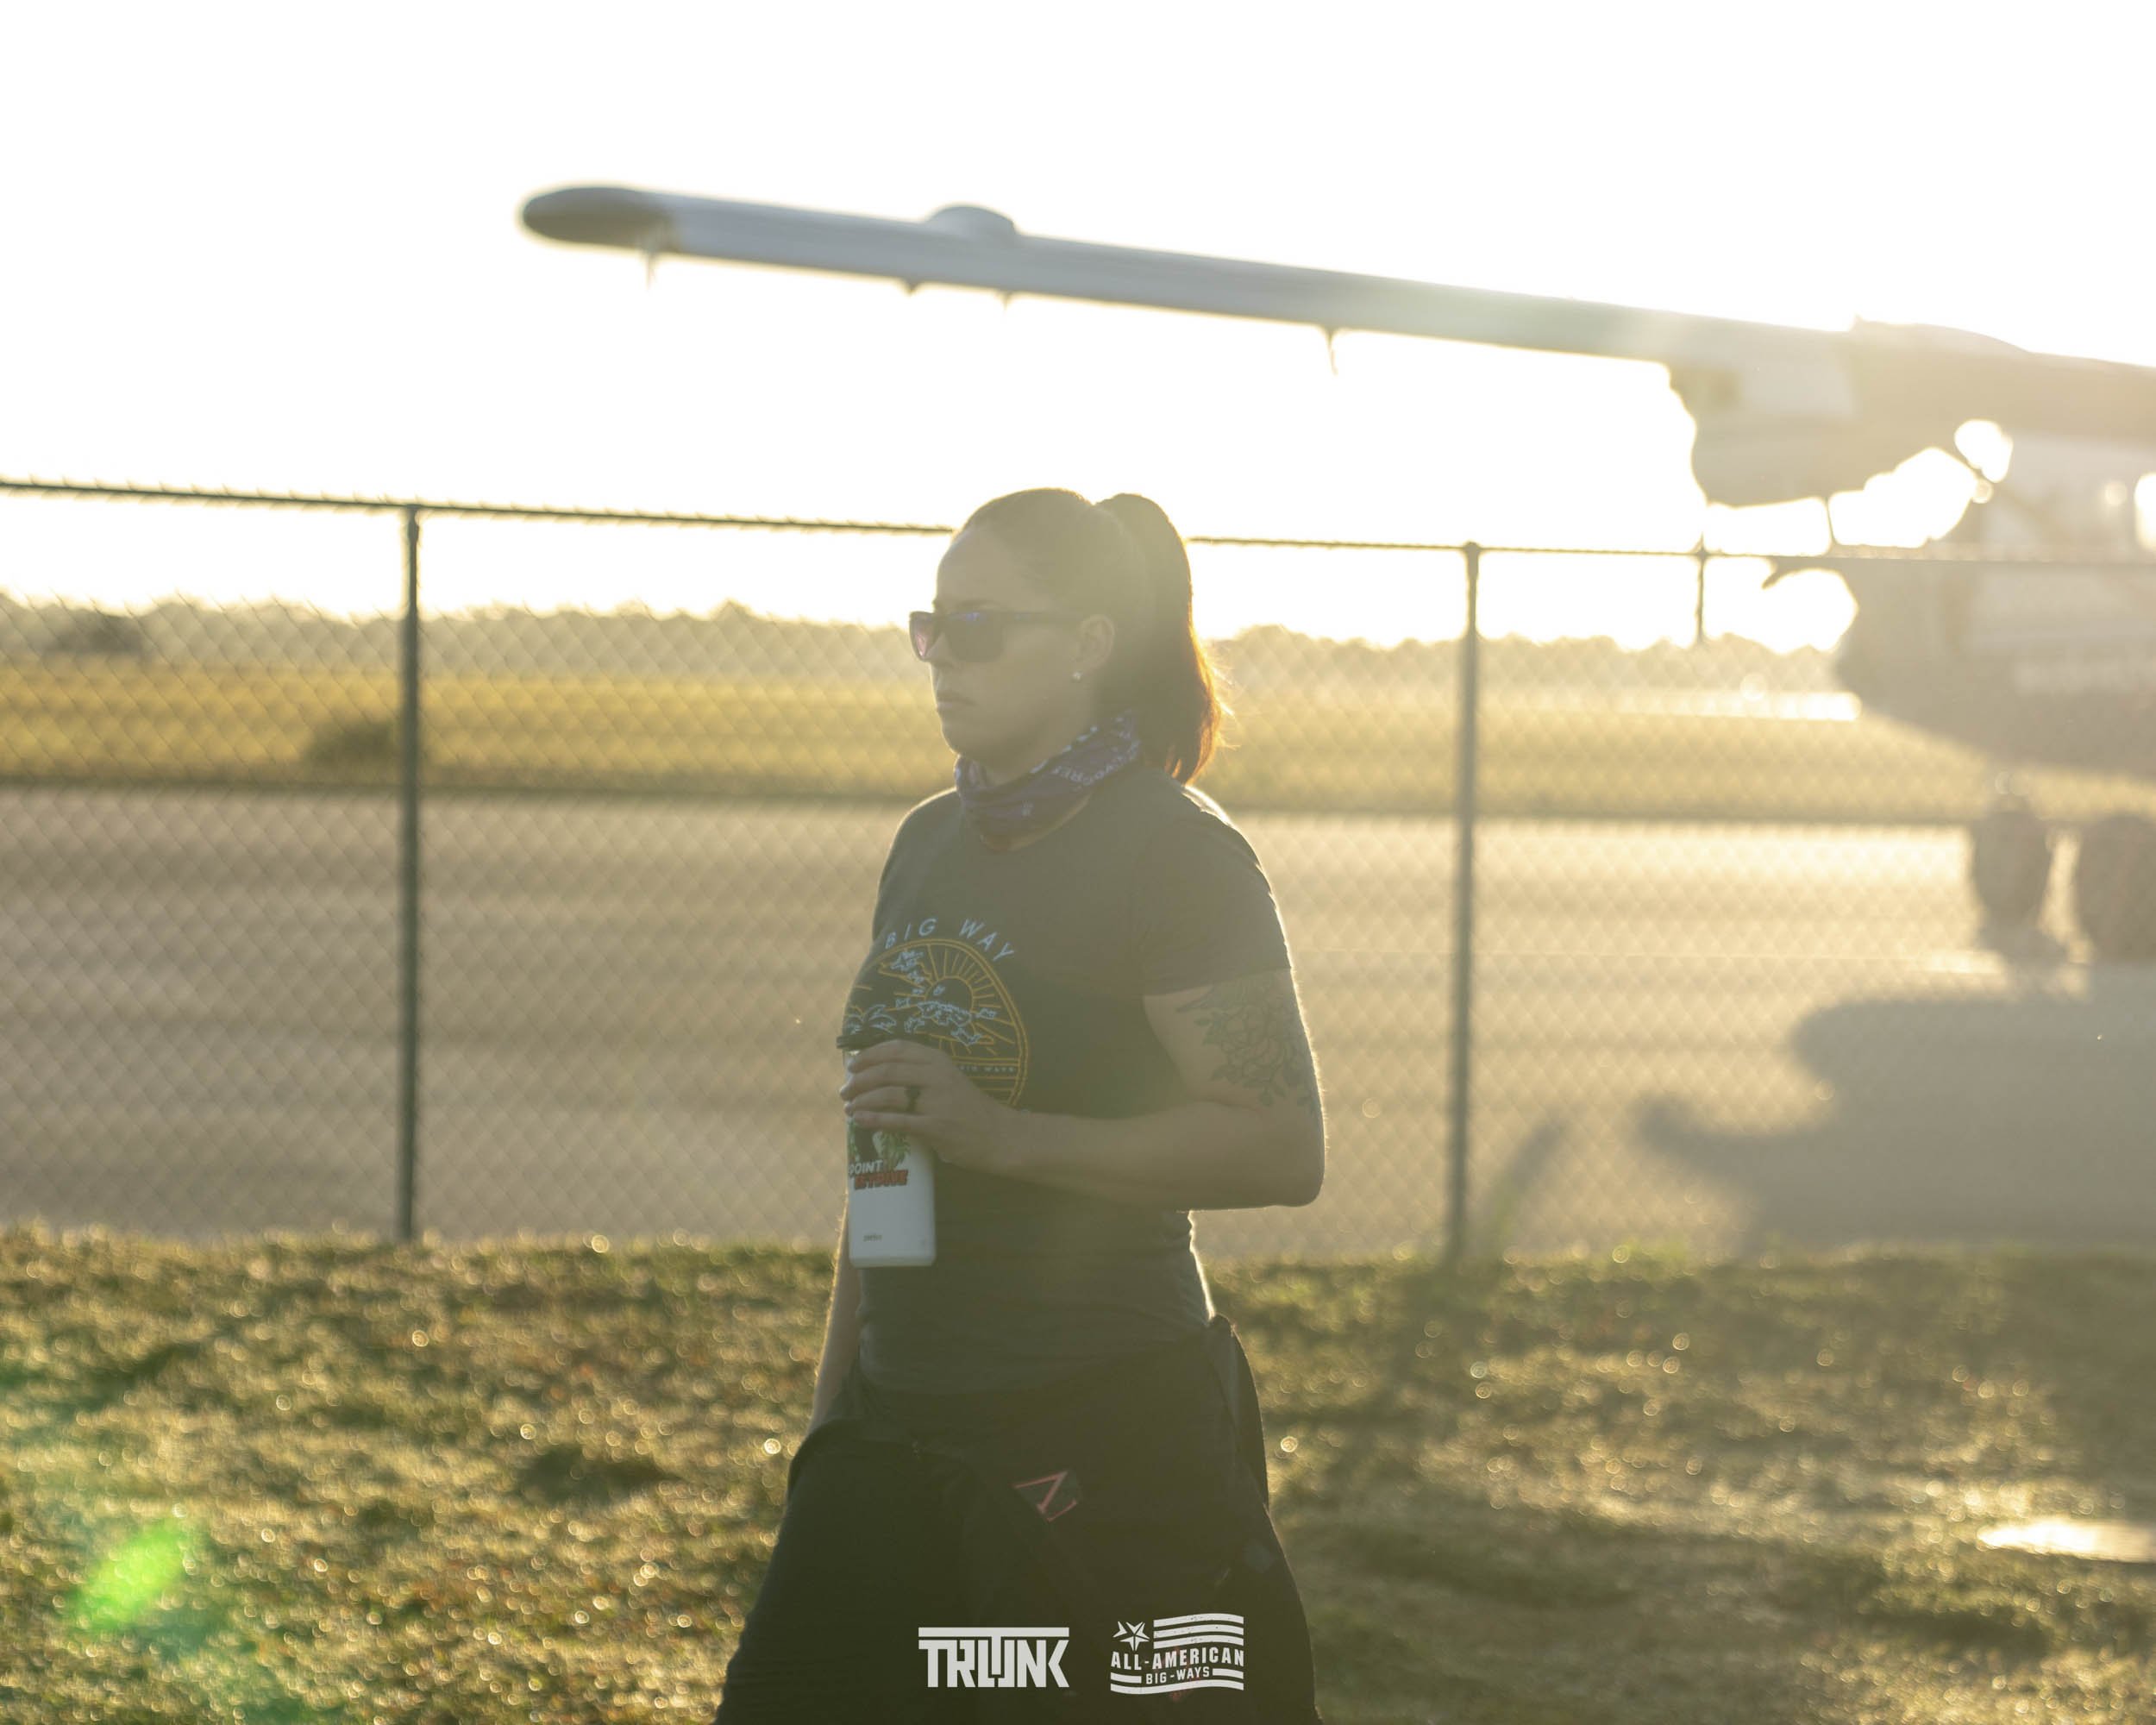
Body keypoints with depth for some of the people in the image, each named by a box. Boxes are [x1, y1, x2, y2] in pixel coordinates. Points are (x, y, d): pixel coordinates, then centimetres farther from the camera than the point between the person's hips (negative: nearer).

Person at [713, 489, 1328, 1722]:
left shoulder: (1176, 854, -10)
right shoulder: (932, 843, 13)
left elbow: (1283, 1147, -18)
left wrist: (1003, 1133, -23)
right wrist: (831, 1409, 21)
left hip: (1108, 1436, -7)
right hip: (902, 1429, 7)